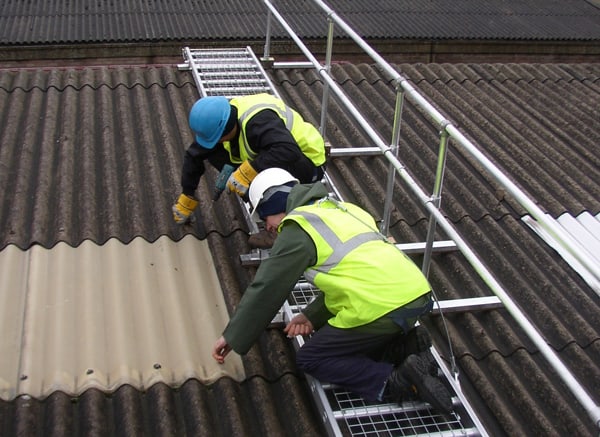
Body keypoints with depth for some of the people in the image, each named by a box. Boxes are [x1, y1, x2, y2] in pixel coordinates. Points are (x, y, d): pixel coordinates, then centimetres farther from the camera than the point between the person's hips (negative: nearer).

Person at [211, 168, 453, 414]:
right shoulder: (337, 209, 24)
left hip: (382, 308, -9)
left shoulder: (298, 229, -1)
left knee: (310, 359, 9)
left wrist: (232, 337, 9)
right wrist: (312, 315, 22)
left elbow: (265, 289, -1)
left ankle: (397, 381, -6)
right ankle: (408, 346, 6)